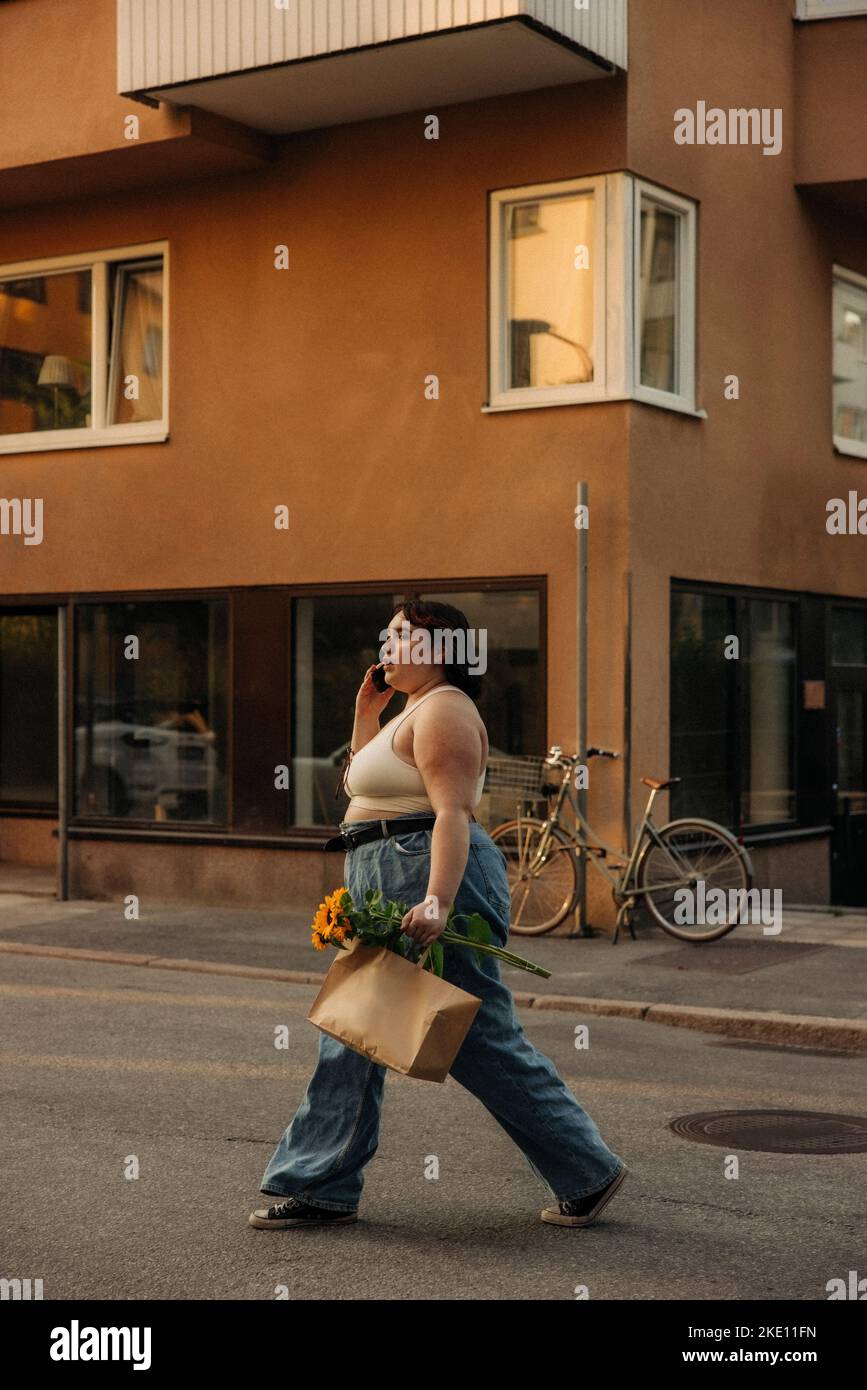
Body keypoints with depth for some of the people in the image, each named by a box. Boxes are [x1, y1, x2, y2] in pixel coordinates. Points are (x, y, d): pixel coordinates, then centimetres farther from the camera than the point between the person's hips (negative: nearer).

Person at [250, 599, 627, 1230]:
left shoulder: (443, 711, -11)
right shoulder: (415, 712, 21)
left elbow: (453, 812, -23)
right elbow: (369, 788, 29)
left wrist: (437, 901, -33)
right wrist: (366, 715, 20)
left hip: (429, 877, -11)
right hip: (386, 891, 11)